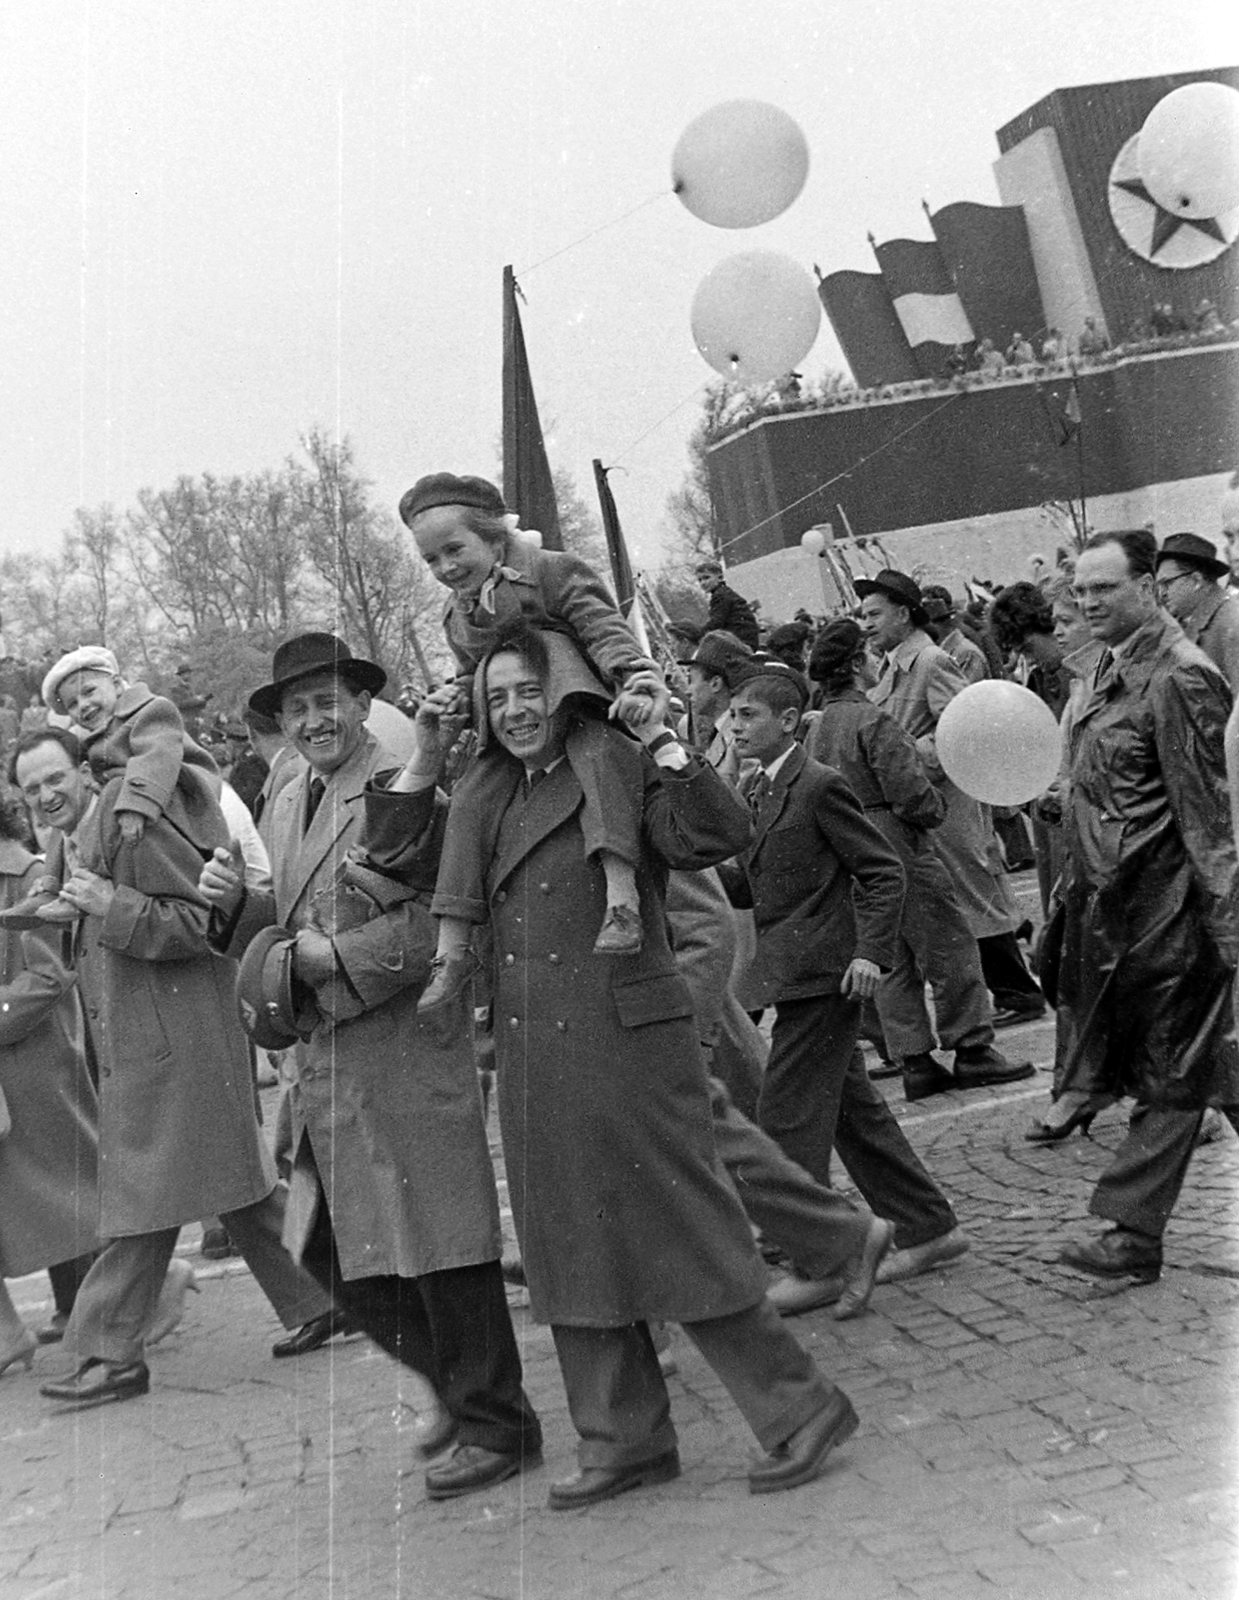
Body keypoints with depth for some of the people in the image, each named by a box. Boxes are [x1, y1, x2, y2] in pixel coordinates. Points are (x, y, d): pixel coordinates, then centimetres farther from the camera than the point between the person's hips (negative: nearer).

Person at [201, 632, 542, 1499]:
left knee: (440, 1244, 0)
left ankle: (497, 1425, 17)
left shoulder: (407, 792, -10)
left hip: (408, 1047, -8)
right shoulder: (288, 806, 15)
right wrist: (236, 902, 1)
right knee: (334, 1251, 12)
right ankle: (456, 1383, 31)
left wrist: (337, 956, -19)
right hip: (326, 1058, 8)